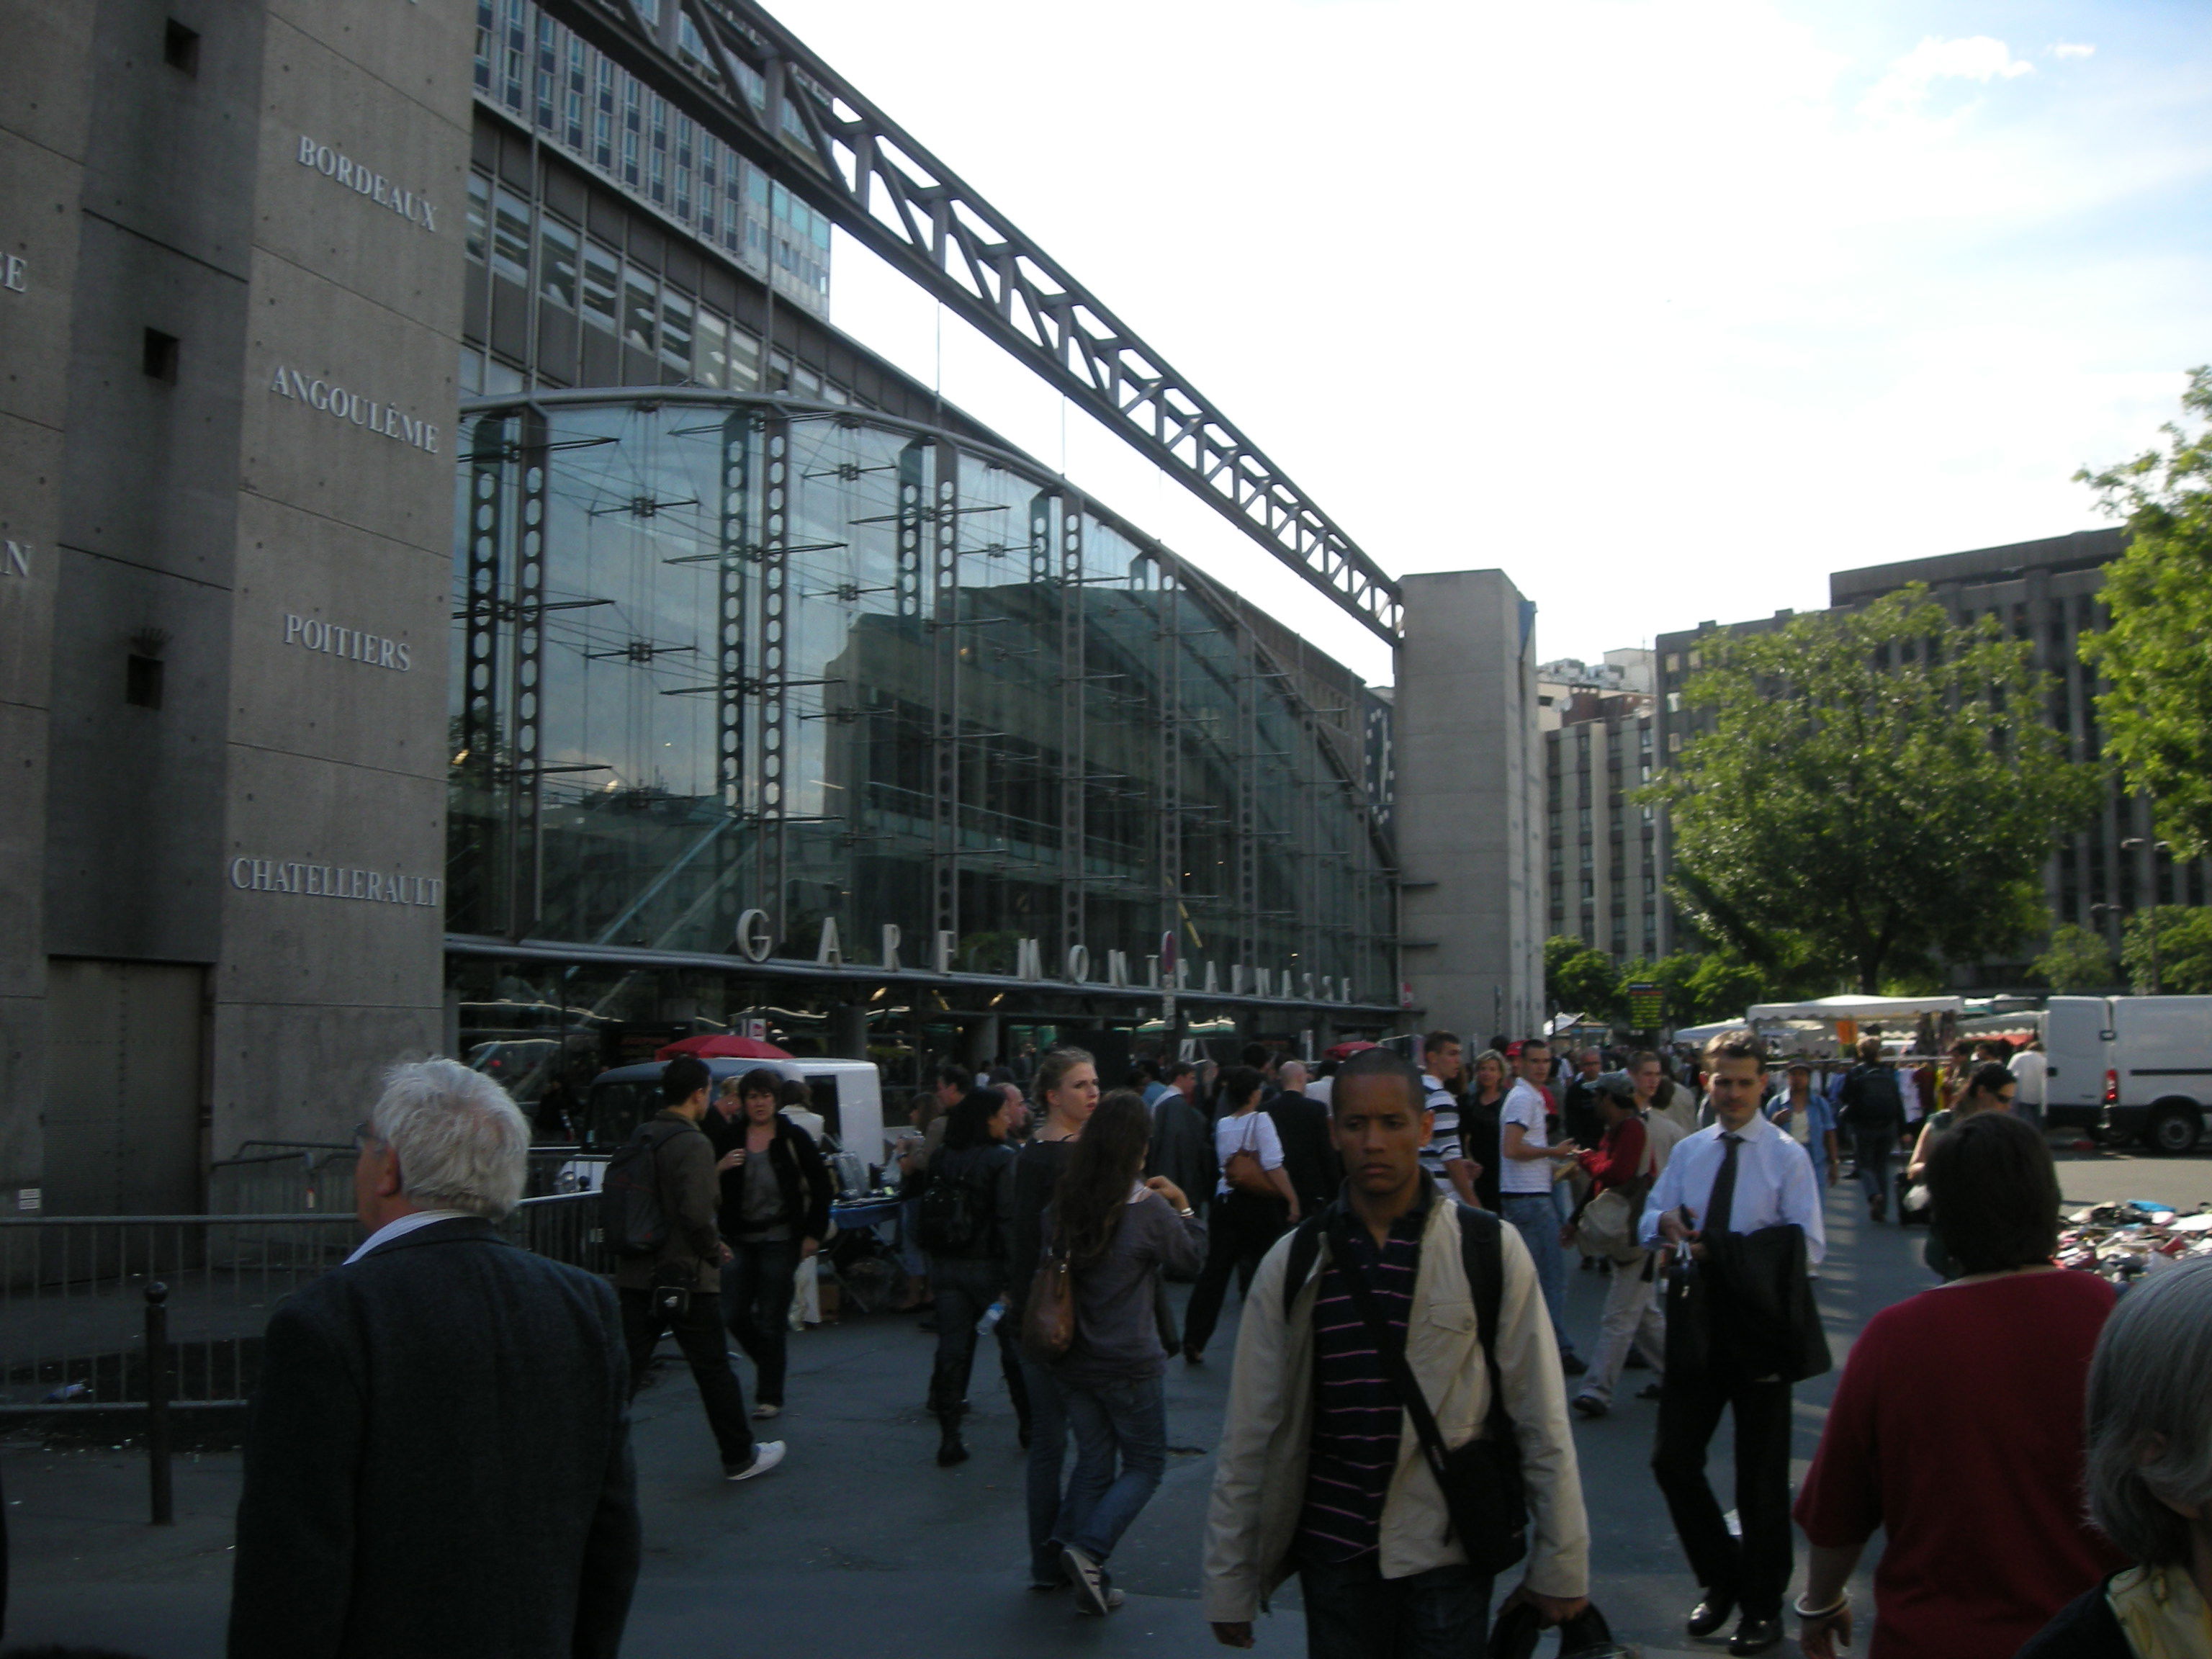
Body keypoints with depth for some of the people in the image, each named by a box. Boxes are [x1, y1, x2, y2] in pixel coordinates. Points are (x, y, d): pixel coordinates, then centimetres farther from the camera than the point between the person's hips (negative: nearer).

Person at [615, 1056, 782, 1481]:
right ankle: (741, 1457, 19)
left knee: (625, 1370, 8)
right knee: (714, 1370, 7)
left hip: (635, 1277, 7)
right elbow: (697, 1212, -25)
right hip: (685, 1278, -6)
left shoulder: (639, 1138, 10)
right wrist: (715, 1250, -6)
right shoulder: (692, 1143, -15)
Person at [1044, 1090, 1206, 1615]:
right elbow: (1192, 1258, -1)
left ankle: (1087, 1576, 15)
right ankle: (1088, 1550, -8)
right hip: (1128, 1364, -5)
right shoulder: (1147, 1209, -16)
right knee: (1145, 1465, 10)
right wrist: (1183, 1207, 11)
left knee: (1093, 1462, 16)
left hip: (1072, 1358, 5)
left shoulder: (1063, 1203, -2)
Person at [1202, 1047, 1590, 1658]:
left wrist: (1560, 1565, -1)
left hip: (1446, 1555, -1)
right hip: (1334, 1555, 2)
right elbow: (1248, 1434, 2)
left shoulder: (1491, 1249, -5)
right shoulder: (1292, 1264, -1)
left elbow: (1541, 1419, -2)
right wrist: (1228, 1585, 4)